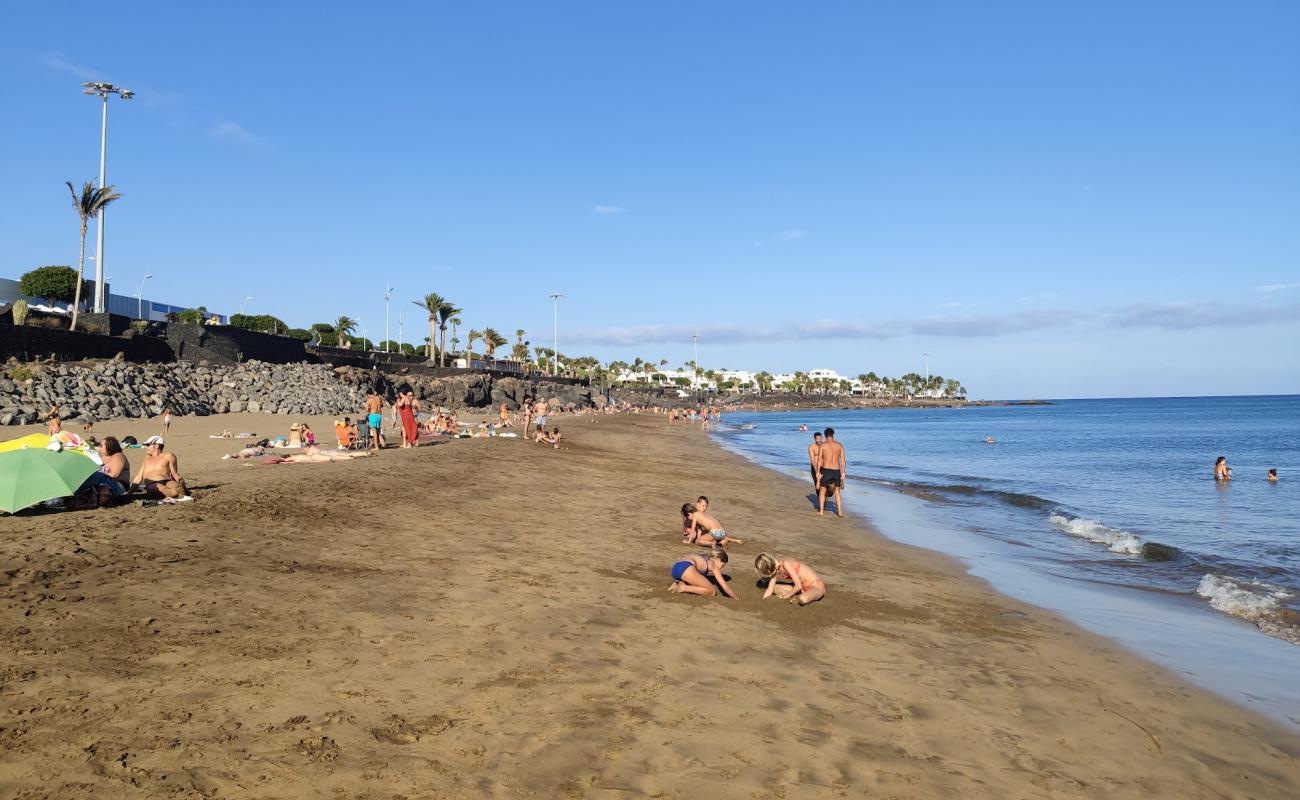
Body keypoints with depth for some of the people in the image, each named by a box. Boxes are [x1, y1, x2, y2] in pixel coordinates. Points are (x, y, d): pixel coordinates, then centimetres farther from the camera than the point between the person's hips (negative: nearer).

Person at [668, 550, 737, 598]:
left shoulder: (702, 559, 35)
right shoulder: (713, 564, 14)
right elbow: (725, 587, 12)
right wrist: (736, 598, 23)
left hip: (675, 569, 9)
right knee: (712, 591, 2)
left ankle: (677, 585, 8)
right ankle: (684, 588, -9)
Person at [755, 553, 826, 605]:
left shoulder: (786, 564, -26)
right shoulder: (775, 568, 0)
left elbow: (798, 586, -27)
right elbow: (769, 590, 7)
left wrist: (784, 597, -16)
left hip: (817, 587, -9)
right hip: (804, 587, 9)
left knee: (803, 599, -42)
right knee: (775, 588, 6)